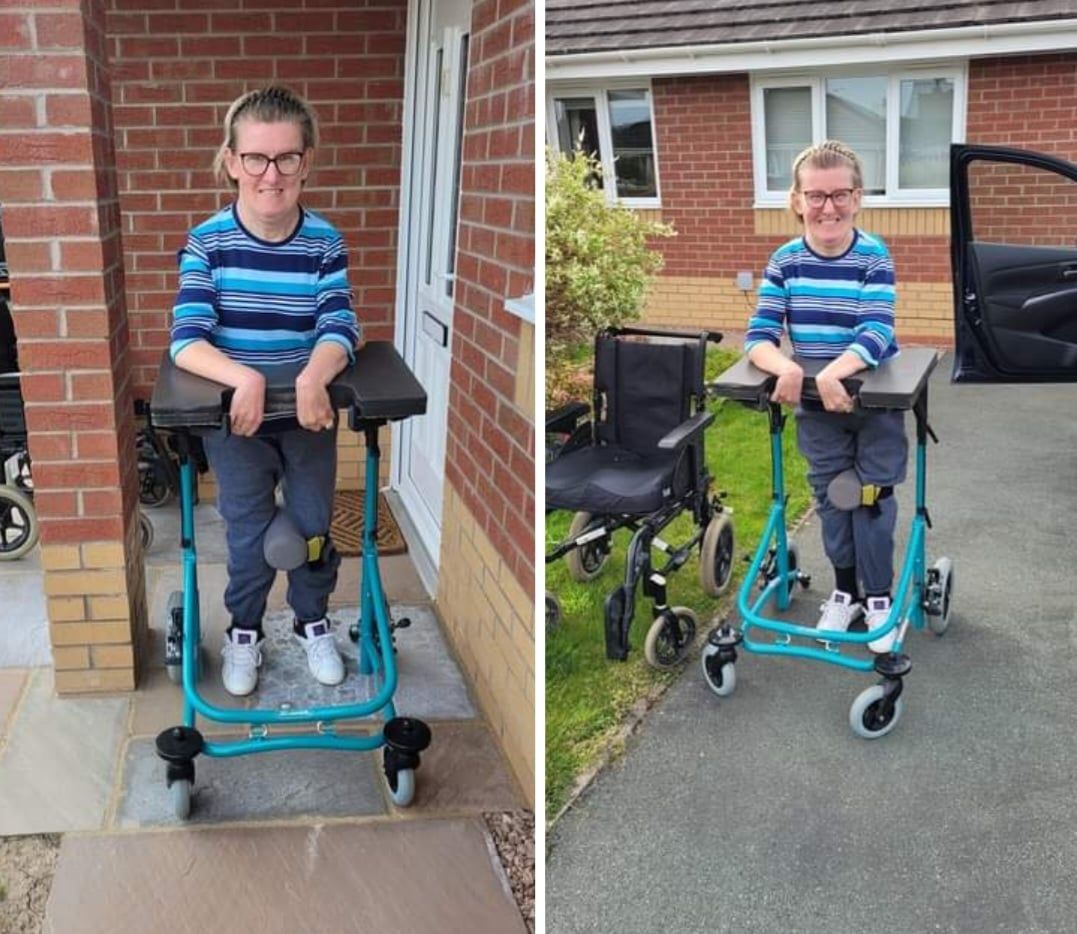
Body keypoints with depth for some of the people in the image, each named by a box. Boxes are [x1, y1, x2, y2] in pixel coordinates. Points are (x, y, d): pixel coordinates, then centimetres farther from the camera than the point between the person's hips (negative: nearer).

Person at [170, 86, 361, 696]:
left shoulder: (324, 241, -10)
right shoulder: (207, 242, -14)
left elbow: (339, 327, -19)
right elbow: (187, 340, -23)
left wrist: (312, 378, -41)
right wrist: (244, 378, -42)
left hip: (310, 411, 2)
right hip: (231, 411, -1)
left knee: (313, 525, 14)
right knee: (250, 534, 8)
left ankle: (314, 622, 39)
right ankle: (244, 632, 34)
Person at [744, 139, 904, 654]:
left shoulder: (874, 257, -17)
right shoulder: (785, 260, -8)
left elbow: (876, 334, -28)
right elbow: (758, 335, -15)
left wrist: (835, 372, -46)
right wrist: (785, 367, -37)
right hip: (815, 404, 3)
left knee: (872, 497, 5)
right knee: (831, 497, 14)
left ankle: (878, 597, 22)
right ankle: (844, 590, 31)